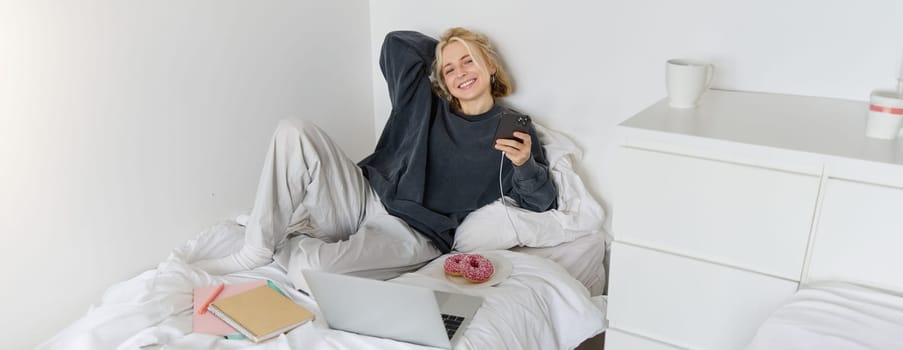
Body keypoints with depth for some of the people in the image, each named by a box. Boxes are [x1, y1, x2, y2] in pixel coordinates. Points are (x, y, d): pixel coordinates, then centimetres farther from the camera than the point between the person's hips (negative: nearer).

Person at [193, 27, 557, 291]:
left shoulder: (512, 129, 2)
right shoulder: (426, 104, 11)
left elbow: (542, 202, -1)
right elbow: (397, 43, 20)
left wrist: (525, 164, -20)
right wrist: (442, 47, 22)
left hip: (411, 233, -5)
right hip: (363, 198, 5)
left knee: (313, 269, -33)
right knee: (295, 131, -17)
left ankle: (287, 245, 6)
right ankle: (257, 250, -10)